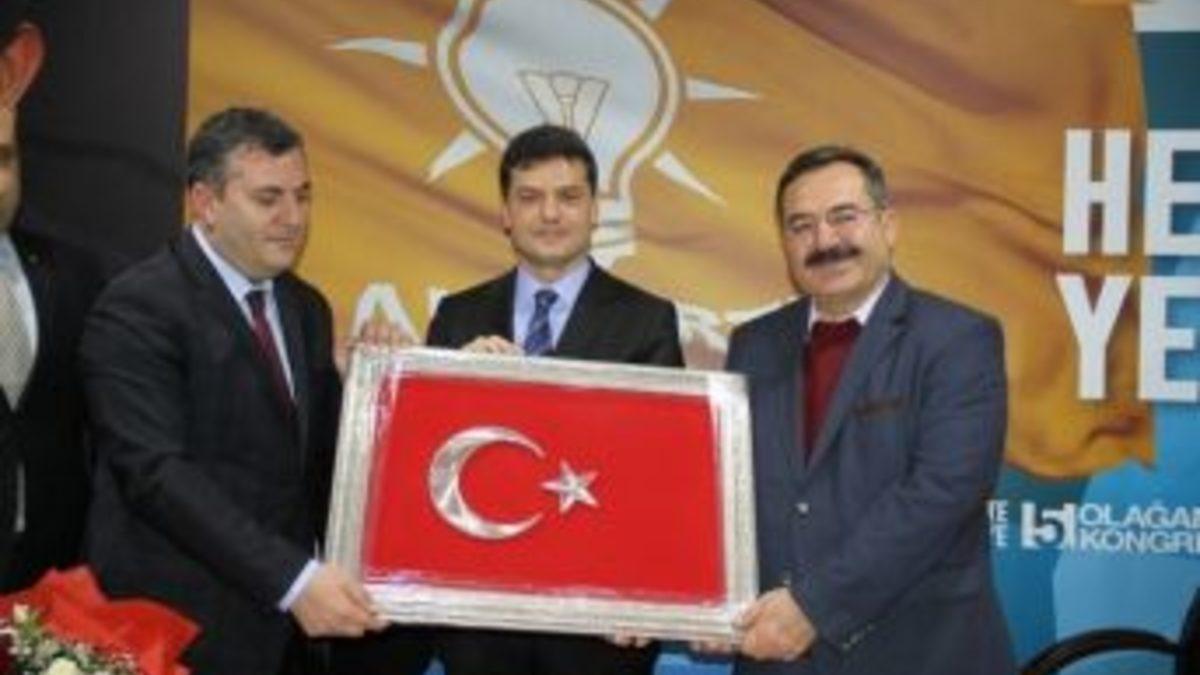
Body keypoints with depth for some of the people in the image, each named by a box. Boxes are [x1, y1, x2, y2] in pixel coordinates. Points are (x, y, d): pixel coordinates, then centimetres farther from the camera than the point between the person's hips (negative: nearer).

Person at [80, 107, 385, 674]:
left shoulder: (306, 307, 11)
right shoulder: (138, 308, -11)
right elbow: (156, 472, -20)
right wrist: (293, 579, -25)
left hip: (285, 627, 6)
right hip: (183, 629, -6)